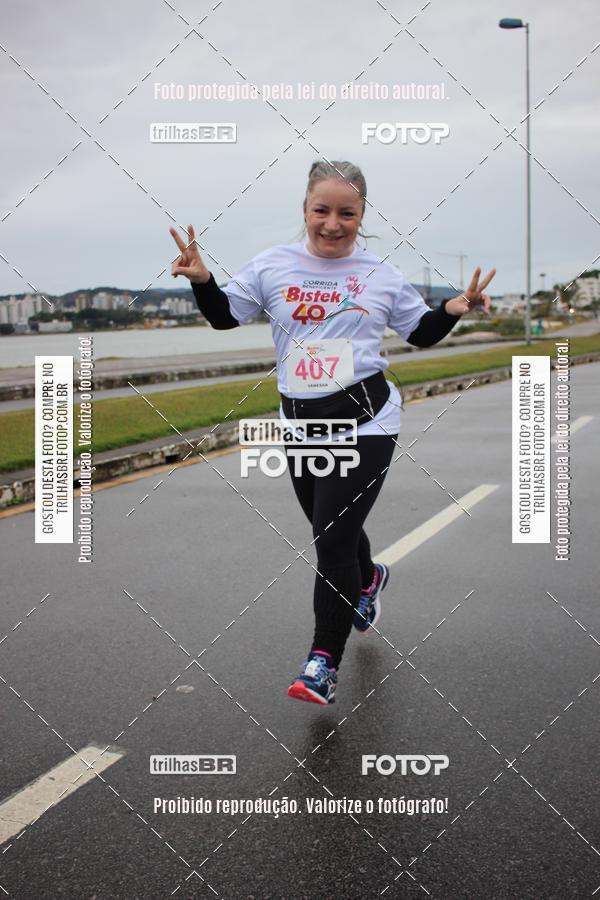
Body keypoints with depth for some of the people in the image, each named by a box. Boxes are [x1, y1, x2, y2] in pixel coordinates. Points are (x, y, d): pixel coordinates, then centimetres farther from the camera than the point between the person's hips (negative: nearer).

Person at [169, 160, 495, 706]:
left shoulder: (381, 276, 3)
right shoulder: (273, 266, 2)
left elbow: (421, 333, 14)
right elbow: (225, 316, 7)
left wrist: (454, 309, -6)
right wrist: (202, 281, -12)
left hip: (365, 421, -3)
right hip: (300, 424, 3)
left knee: (333, 541, -10)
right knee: (331, 532, 20)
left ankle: (324, 663, 1)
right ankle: (367, 580, 55)